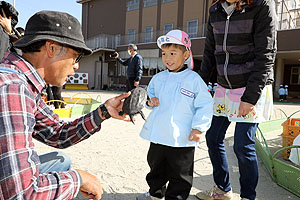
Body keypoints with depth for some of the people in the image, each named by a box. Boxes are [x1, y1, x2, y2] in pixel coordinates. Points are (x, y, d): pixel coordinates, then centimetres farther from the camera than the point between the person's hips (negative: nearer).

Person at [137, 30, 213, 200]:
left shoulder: (193, 79, -8)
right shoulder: (158, 78, 6)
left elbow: (205, 105, -7)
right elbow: (150, 93, 22)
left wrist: (198, 128, -13)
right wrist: (150, 100, -1)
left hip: (182, 139, -5)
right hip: (157, 135, 5)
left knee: (180, 175, 11)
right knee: (156, 167, 24)